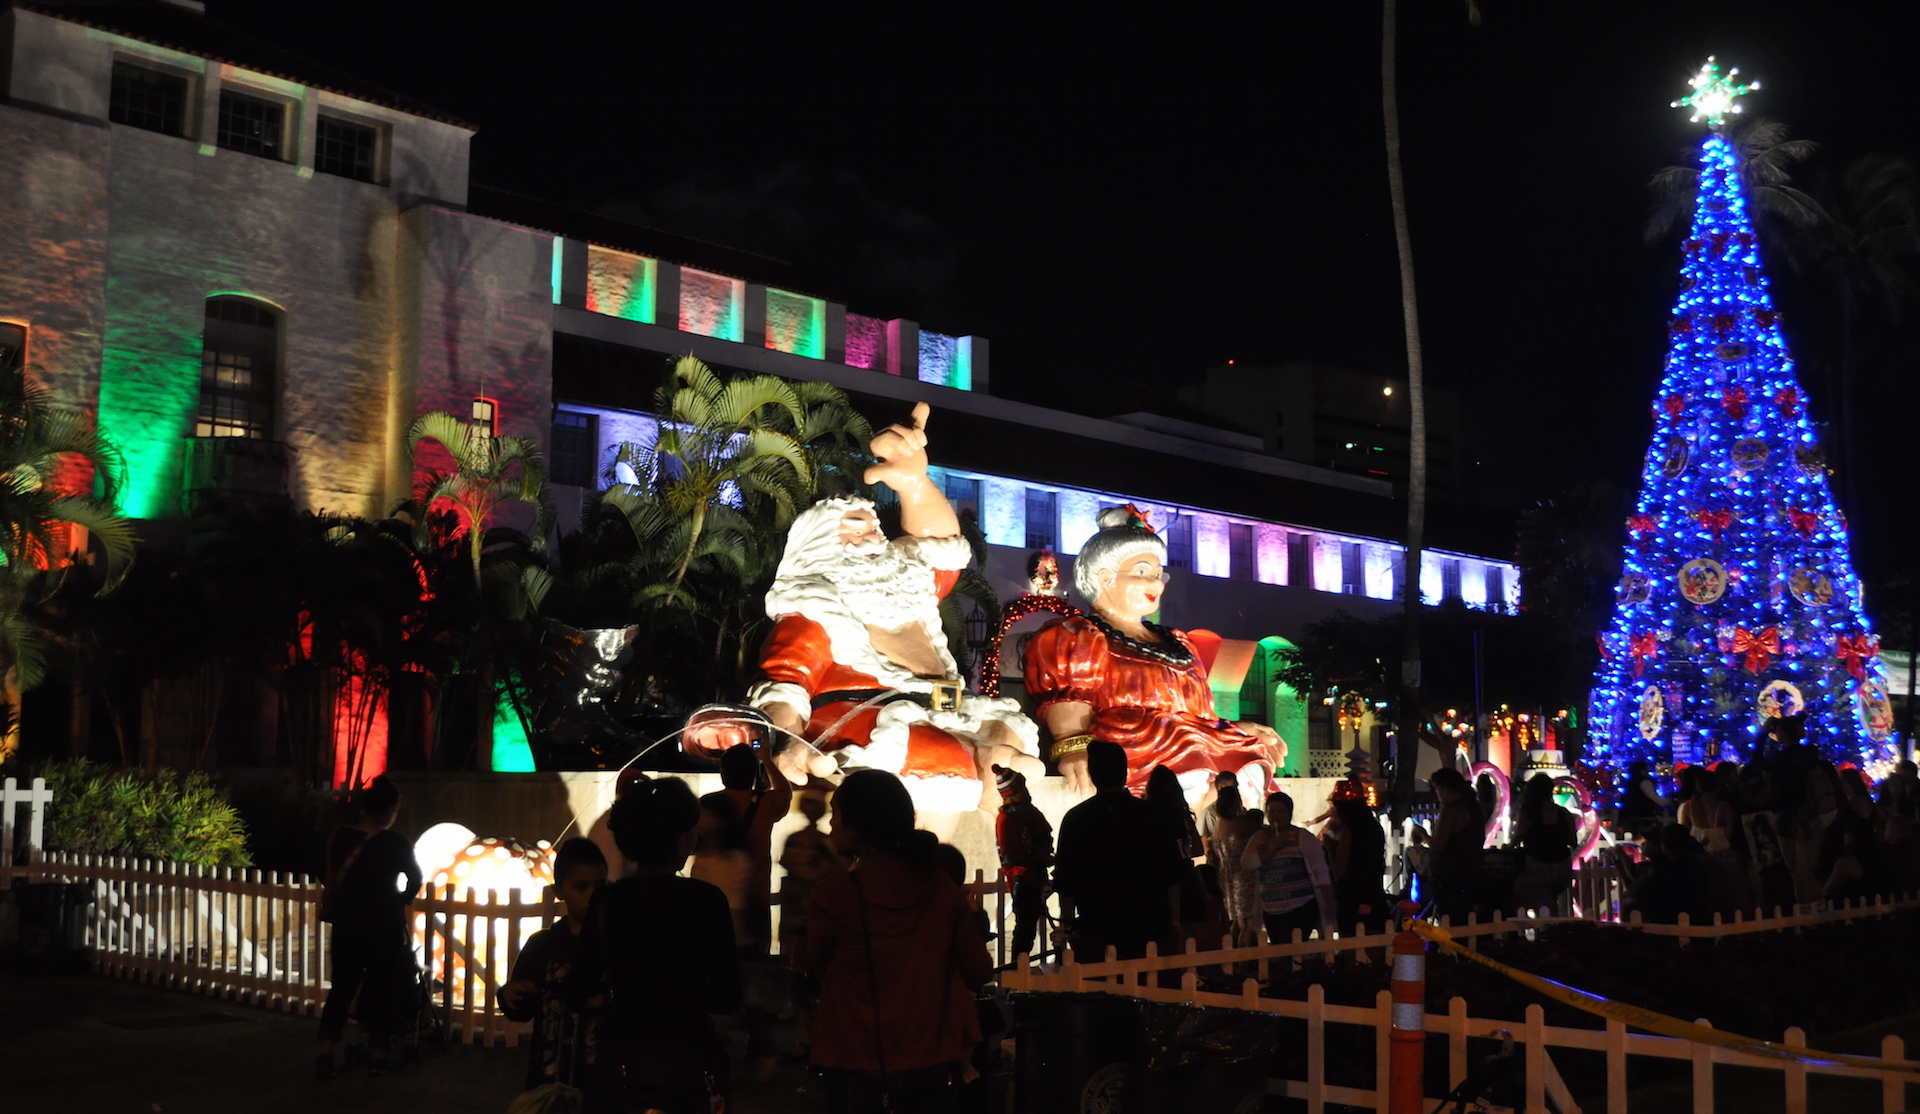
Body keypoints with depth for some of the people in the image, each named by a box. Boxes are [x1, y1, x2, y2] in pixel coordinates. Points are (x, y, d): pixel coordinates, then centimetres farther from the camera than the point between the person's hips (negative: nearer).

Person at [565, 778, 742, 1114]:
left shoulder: (606, 902, -4)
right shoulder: (704, 899, -13)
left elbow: (576, 995, -1)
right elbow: (726, 997, -11)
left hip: (627, 1058, 3)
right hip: (687, 1057, -3)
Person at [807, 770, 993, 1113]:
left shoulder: (833, 895, -15)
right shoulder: (941, 888, -6)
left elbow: (817, 969, 2)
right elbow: (979, 972, 1)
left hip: (858, 1072, -3)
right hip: (934, 1068, 3)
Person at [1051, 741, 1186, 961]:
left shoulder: (1075, 818, -2)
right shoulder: (1150, 815, -1)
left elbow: (1065, 880, 1)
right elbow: (1172, 875, 3)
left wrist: (1067, 924, 10)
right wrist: (1174, 918, 12)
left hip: (1095, 929, -1)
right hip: (1149, 924, 1)